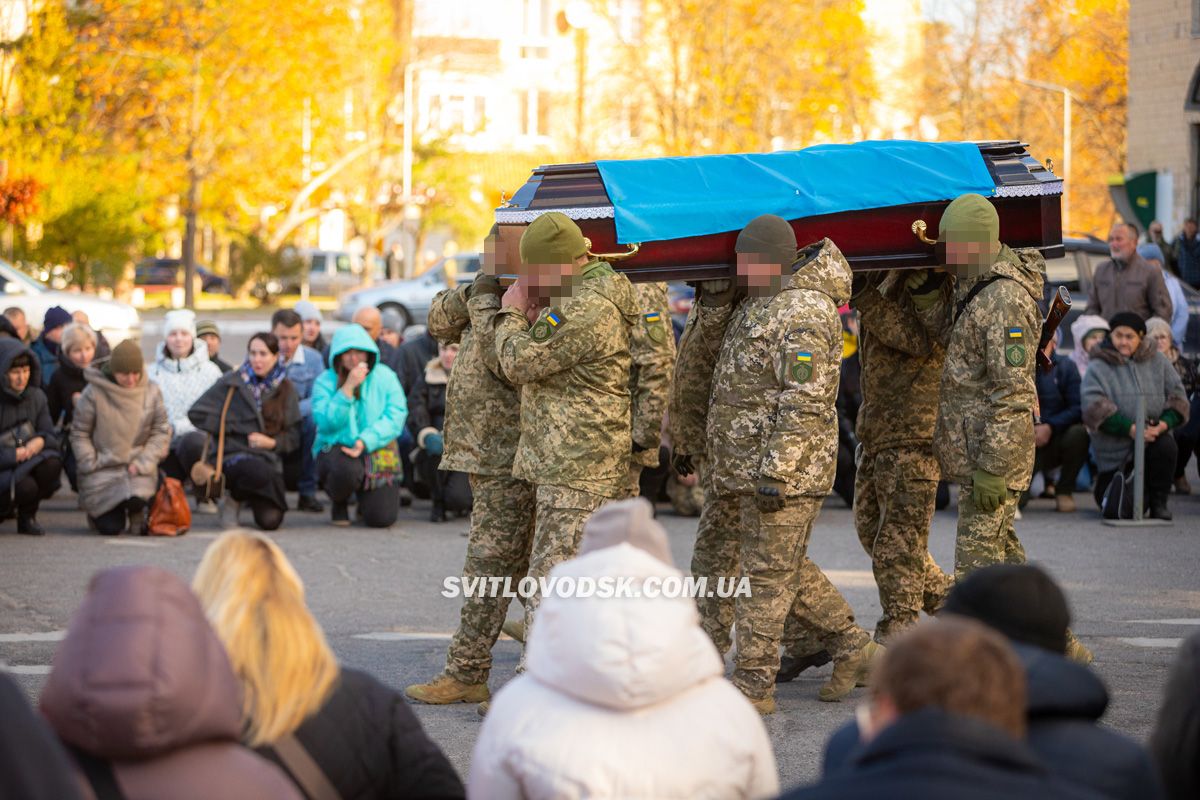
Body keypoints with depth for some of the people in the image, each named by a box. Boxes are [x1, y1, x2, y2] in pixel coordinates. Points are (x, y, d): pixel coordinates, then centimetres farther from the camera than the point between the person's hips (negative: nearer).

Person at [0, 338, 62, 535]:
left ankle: (27, 517, -4)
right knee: (26, 487, -35)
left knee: (52, 464, -27)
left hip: (29, 463, 5)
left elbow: (52, 437, 5)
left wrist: (41, 441, -19)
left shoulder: (36, 397, 4)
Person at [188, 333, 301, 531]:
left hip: (269, 458, 3)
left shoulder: (285, 389, 11)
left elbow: (293, 436, 9)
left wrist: (272, 442, -10)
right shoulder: (232, 383, 2)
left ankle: (250, 496, 20)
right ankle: (234, 498, -2)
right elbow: (197, 413, -1)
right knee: (259, 473, -39)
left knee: (270, 521, -17)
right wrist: (231, 428, -5)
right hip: (234, 453, -3)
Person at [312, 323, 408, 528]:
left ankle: (366, 498, 26)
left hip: (376, 450, 1)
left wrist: (364, 442, -21)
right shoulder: (325, 381, -2)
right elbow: (327, 422, -15)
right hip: (336, 449, -1)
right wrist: (348, 388, -23)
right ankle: (339, 504, -1)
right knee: (347, 469, -40)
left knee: (382, 518, -16)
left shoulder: (385, 377, 1)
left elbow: (395, 417, -9)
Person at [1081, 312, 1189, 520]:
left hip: (1153, 436, 2)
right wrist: (1129, 428, -26)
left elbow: (1177, 395, 5)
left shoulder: (1157, 361, 6)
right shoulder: (1098, 368, -3)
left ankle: (1159, 501, -12)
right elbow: (1094, 409, -15)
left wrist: (1165, 422, -16)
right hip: (1115, 446, -2)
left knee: (1167, 446, -34)